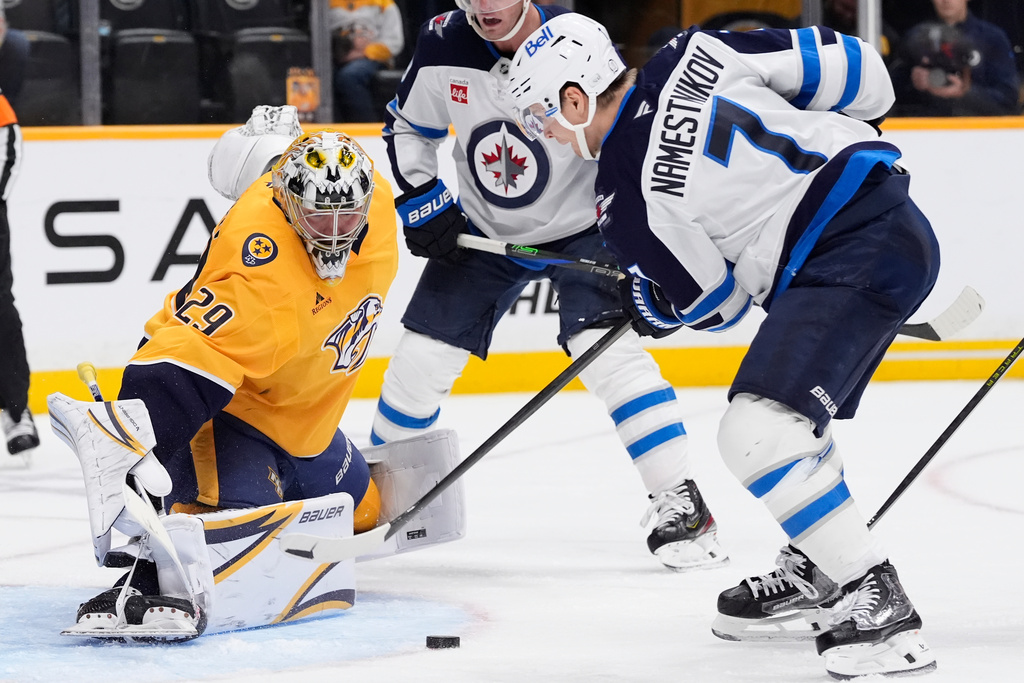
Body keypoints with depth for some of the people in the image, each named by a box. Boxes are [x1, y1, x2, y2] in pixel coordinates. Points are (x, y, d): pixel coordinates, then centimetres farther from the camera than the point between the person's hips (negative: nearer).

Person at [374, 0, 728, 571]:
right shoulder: (443, 47, -15)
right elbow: (408, 129, 5)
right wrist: (422, 202, -7)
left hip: (579, 225, -4)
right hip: (484, 230, 4)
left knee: (605, 348, -23)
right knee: (422, 356, 3)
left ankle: (681, 503, -19)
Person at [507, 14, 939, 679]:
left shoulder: (628, 199, -7)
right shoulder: (695, 56, 7)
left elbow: (713, 302, 4)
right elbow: (860, 75, 6)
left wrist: (649, 304, 26)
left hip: (853, 260, -10)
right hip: (896, 220, 10)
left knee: (757, 437, -15)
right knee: (787, 410, 27)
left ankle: (882, 607, -16)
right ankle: (814, 570, 42)